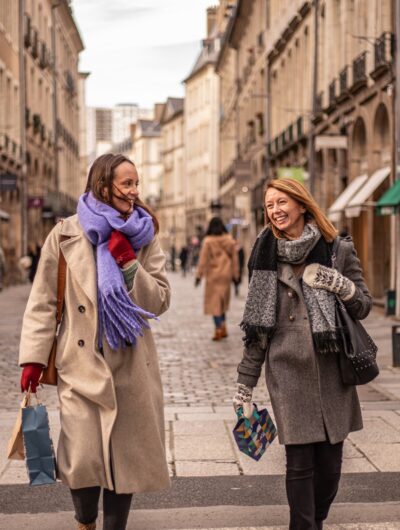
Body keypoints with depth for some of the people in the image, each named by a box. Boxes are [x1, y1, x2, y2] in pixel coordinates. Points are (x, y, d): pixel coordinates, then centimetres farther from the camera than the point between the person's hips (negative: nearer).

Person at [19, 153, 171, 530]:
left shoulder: (144, 238, 6)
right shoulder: (66, 235, 0)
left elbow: (159, 301, 0)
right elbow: (42, 302, 1)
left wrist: (129, 263, -12)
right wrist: (32, 358, -5)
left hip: (132, 368, 2)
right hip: (81, 364, -2)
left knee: (126, 457, 7)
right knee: (83, 461, -7)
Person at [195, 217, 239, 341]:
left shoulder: (208, 241, -10)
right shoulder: (230, 240, 2)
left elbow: (203, 260, -11)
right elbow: (234, 259, 5)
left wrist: (199, 276, -7)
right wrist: (235, 274, 12)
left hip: (213, 275, -4)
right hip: (226, 275, 4)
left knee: (214, 302, 1)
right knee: (222, 301, 18)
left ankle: (218, 330, -6)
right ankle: (223, 328, 16)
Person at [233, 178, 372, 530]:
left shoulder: (338, 250, 3)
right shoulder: (266, 256, 4)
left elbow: (364, 307, 7)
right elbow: (256, 326, 6)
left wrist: (343, 287, -14)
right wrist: (245, 382, 5)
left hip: (332, 369, 1)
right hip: (288, 370, -1)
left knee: (330, 459, 6)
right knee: (300, 461, -3)